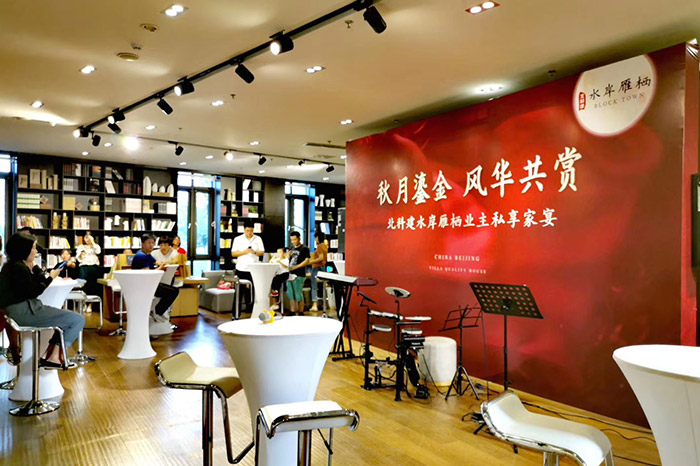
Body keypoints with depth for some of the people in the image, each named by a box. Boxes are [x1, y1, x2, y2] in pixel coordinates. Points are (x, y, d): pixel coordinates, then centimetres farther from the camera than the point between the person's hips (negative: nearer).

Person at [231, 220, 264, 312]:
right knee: (239, 291, 2)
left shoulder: (258, 239, 6)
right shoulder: (238, 239, 4)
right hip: (241, 269, -1)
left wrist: (255, 252, -15)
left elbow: (262, 252, 5)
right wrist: (244, 252, -14)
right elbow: (233, 254, 1)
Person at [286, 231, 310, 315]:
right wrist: (289, 255, 2)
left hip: (299, 275, -7)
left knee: (298, 295, -4)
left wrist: (296, 267, -22)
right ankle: (292, 312, 18)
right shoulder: (292, 248, 16)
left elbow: (307, 261, -13)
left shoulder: (304, 248, -5)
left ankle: (301, 313, 6)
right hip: (290, 274, 7)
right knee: (290, 294, 9)